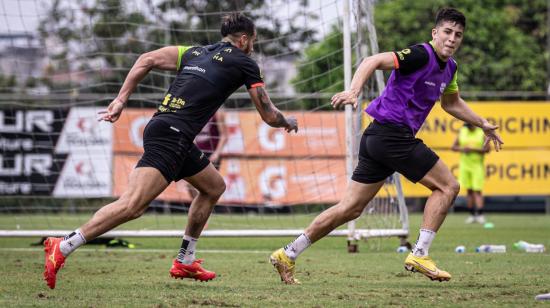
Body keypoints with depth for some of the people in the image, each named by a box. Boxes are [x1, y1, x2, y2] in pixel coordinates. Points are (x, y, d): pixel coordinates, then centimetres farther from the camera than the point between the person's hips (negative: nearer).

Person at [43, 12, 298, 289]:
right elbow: (269, 115, 11)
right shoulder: (244, 64, 6)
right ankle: (63, 247, -28)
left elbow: (147, 60, 11)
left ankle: (184, 263, 25)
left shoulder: (194, 53, 22)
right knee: (132, 205, -19)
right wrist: (288, 123, 32)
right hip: (172, 138, -9)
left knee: (214, 187, 24)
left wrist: (121, 100, 10)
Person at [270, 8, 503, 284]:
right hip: (393, 134, -9)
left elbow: (451, 103, 35)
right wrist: (354, 91, -39)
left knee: (350, 209, 9)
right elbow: (373, 61, -24)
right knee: (447, 186, -4)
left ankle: (287, 255, 11)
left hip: (377, 137, 9)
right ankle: (419, 255, -6)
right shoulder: (421, 55, -14)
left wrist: (481, 123, 32)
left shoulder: (449, 68, 15)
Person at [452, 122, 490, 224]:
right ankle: (472, 215, 10)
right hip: (465, 165, 3)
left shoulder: (482, 132, -2)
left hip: (477, 165, -3)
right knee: (469, 190, 5)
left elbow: (487, 149, -6)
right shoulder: (462, 132, 7)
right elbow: (453, 147, 10)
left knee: (477, 190, -10)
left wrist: (473, 150, -16)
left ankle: (480, 215, -14)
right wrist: (462, 149, -11)